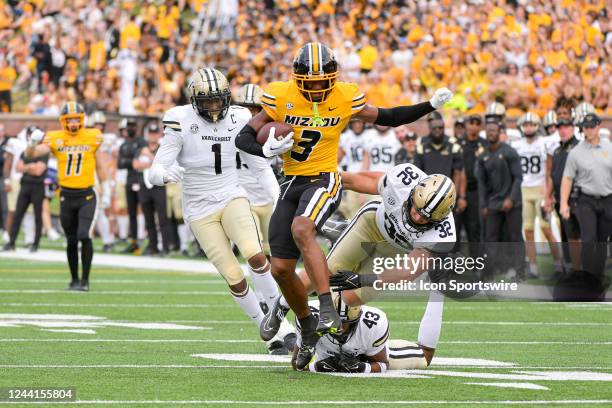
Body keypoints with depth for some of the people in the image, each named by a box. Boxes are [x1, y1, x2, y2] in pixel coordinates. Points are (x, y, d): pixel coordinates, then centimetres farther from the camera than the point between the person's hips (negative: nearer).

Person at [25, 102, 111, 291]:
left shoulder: (92, 137, -1)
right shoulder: (56, 139, -1)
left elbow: (100, 167, 8)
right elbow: (29, 154, -7)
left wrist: (106, 192, 10)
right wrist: (34, 142, -29)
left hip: (87, 196, -2)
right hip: (67, 196, 2)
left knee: (84, 236, -17)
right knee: (71, 241, 10)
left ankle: (85, 280, -7)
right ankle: (74, 279, 25)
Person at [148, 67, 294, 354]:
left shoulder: (237, 119, -4)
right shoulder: (181, 122, -15)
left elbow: (258, 164, 8)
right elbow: (155, 173, -17)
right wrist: (166, 175, -39)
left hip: (232, 198, 2)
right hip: (199, 209, -2)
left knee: (254, 255, -24)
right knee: (234, 278, -6)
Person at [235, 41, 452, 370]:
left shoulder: (345, 99, -5)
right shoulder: (281, 97, -6)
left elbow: (388, 118, 11)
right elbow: (244, 138, -4)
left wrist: (431, 105, 3)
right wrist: (267, 150, -25)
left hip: (324, 180, -3)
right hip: (292, 183, 3)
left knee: (301, 230, -36)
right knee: (281, 268, 1)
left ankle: (328, 310, -39)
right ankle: (308, 328, 26)